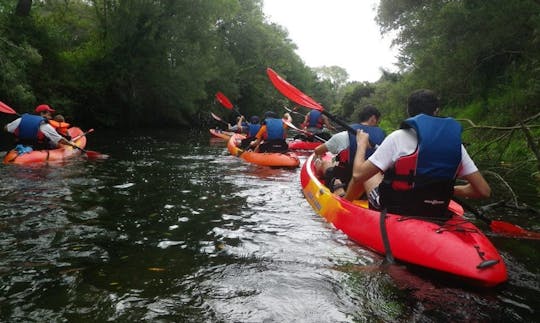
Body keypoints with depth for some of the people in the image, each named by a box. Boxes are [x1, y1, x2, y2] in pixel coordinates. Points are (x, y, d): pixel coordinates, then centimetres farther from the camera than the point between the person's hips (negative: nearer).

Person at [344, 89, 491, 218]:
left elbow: (358, 174, -15)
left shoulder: (398, 137, -15)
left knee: (368, 173, 22)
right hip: (436, 216, 4)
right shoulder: (455, 141, -3)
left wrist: (361, 145, 3)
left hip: (394, 212, -4)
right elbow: (484, 191, -3)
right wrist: (452, 189, 15)